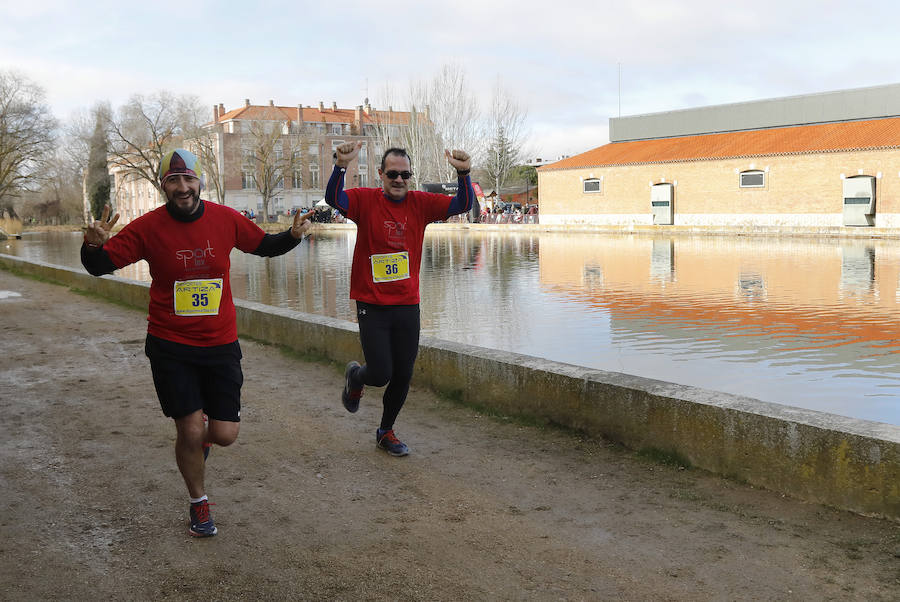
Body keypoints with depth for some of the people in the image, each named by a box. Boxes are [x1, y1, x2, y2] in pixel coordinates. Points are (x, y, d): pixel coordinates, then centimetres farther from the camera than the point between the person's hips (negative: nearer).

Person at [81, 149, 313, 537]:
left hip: (220, 344, 2)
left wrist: (293, 235, -7)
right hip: (170, 347, -1)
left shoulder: (225, 219, -3)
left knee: (225, 435, 0)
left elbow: (264, 246, 13)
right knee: (189, 432, 0)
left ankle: (204, 429, 39)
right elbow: (101, 266, -5)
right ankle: (199, 503, 27)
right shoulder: (149, 227, -9)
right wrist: (94, 245, -28)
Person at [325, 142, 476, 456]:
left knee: (403, 376, 8)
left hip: (407, 304, 3)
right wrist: (341, 166, -41)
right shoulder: (366, 200, -6)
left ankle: (386, 432, 31)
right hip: (372, 304, -3)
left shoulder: (420, 203, 2)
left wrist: (463, 174, -25)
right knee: (380, 374, -6)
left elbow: (463, 205, -7)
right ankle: (354, 377, 32)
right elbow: (332, 198, -23)